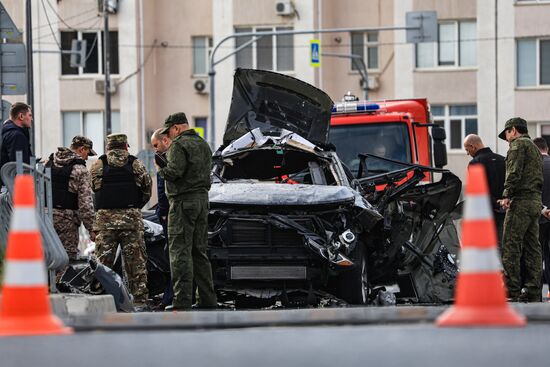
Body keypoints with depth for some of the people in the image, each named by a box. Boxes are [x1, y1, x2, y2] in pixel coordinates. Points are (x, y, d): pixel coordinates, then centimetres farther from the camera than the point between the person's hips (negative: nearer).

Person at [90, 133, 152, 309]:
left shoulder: (99, 164, 3)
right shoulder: (135, 164, 5)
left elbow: (93, 186, 0)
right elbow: (147, 186, 4)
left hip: (106, 217, 0)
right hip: (131, 217, 0)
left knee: (103, 261, 4)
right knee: (136, 261, 4)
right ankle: (140, 299, 2)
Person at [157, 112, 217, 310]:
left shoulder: (179, 144, -10)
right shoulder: (203, 144, 19)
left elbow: (174, 172, -22)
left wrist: (161, 169, -1)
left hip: (183, 202, -9)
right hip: (202, 199, 9)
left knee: (180, 252, -8)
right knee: (199, 252, 13)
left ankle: (182, 302, -13)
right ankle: (208, 301, 12)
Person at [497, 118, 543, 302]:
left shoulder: (518, 144, -3)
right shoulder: (534, 147, 26)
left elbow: (514, 173, -15)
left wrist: (507, 195, -16)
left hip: (521, 201, -9)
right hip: (536, 202, 9)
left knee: (510, 246, -10)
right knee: (532, 247, 7)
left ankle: (512, 289, -14)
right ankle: (533, 291, 5)